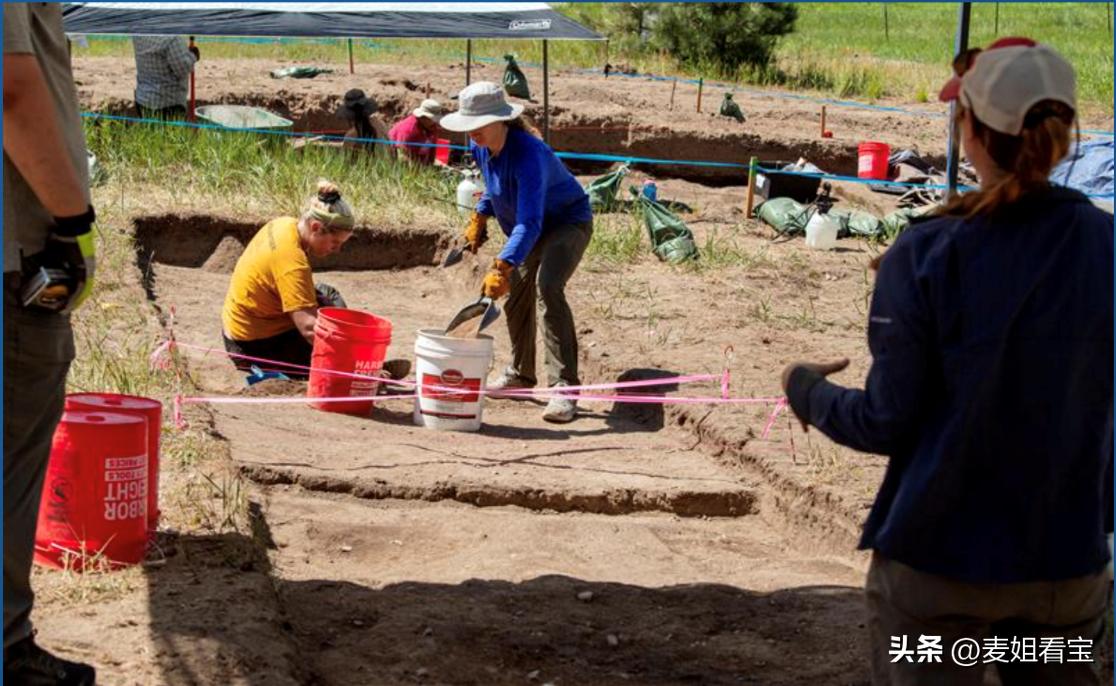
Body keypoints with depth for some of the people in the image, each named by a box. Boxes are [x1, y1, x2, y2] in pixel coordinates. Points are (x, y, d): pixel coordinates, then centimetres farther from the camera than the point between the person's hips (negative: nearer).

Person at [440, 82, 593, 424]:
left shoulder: (528, 154, -37)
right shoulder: (481, 146, -10)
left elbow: (530, 223, -47)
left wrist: (502, 267, -56)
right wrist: (480, 216, 7)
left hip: (567, 222, -9)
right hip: (531, 228, 9)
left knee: (548, 289, -30)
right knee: (516, 296, 16)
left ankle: (565, 388, -32)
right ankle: (520, 375, 38)